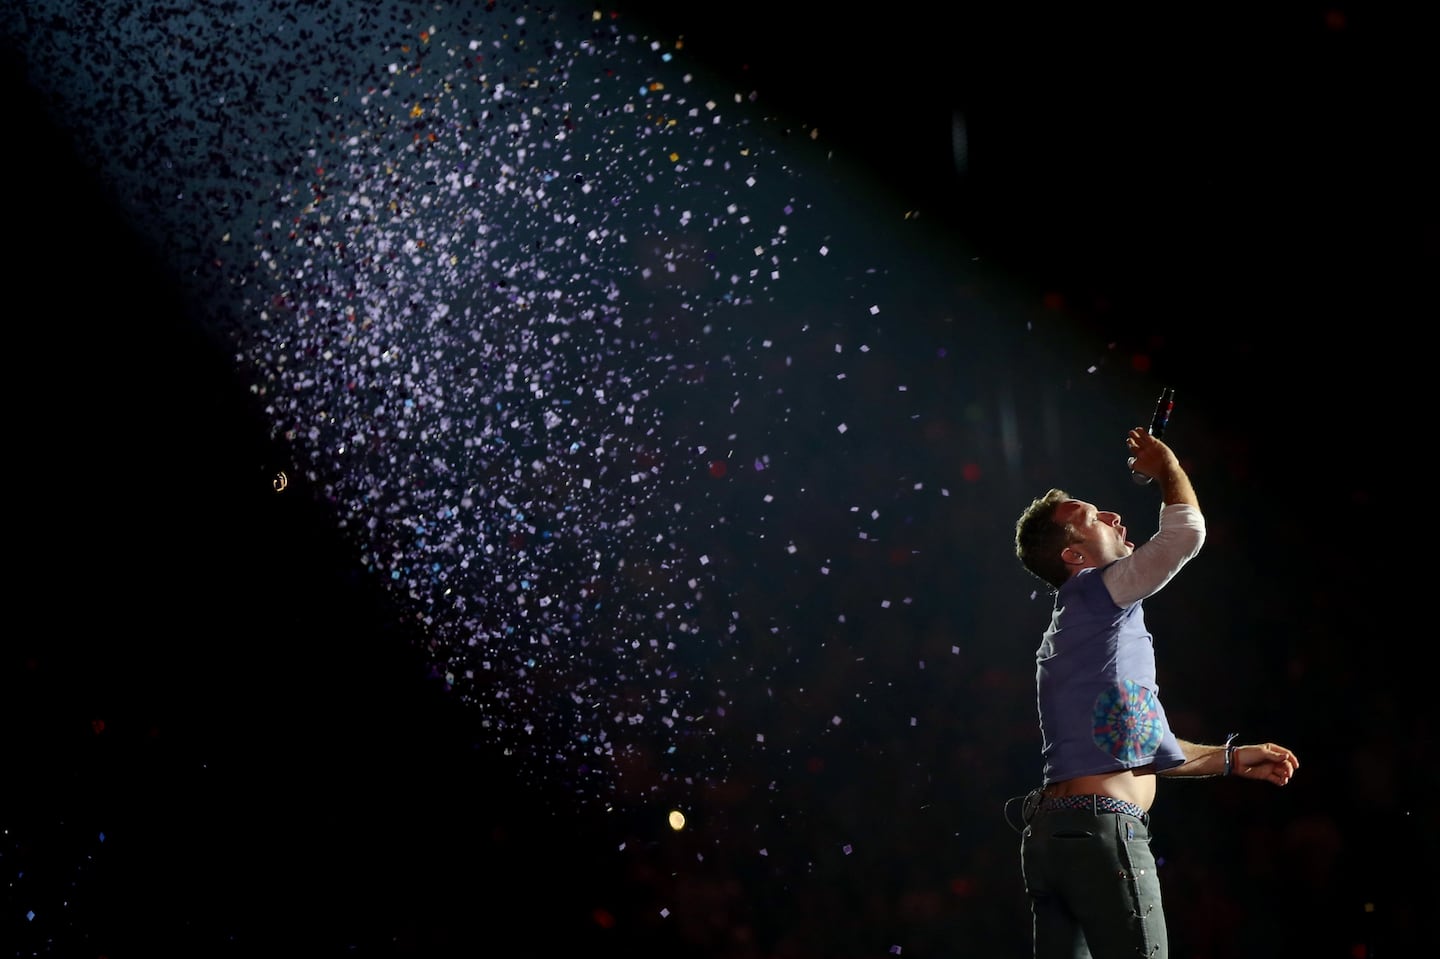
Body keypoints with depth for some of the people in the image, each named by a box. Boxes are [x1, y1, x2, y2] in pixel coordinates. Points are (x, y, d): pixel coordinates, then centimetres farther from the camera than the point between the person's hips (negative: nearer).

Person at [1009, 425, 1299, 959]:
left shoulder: (1070, 628, 25)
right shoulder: (1094, 594, -4)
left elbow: (1140, 748, 29)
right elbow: (1187, 530, -12)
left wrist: (1233, 759, 30)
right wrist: (1167, 468, 8)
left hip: (1048, 834, 10)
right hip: (1101, 830, -10)